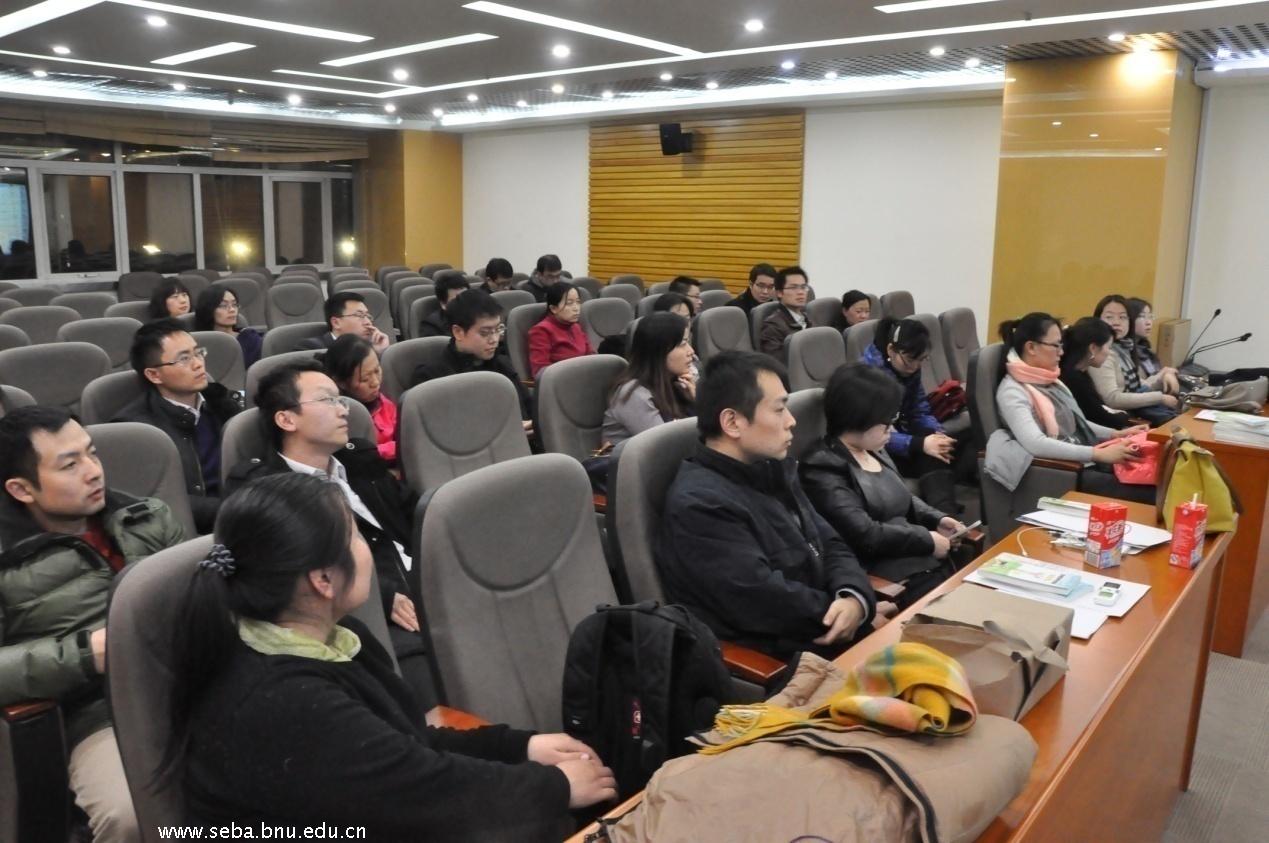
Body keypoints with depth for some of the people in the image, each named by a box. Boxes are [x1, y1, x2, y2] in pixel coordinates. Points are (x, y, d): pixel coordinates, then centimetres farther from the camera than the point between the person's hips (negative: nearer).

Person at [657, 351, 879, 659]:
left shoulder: (773, 470, 11)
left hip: (823, 634, 9)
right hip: (775, 662, -8)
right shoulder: (699, 504, -19)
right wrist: (841, 612, -11)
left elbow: (831, 545, 9)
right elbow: (765, 602, -23)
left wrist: (855, 597, -11)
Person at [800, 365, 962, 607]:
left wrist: (936, 519, 9)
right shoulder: (823, 468, -14)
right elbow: (863, 535, -21)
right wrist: (927, 540, -13)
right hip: (883, 576, -9)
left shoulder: (875, 451, 14)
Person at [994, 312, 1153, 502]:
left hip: (1086, 462, 9)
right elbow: (1035, 444, -28)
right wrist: (1099, 454, -28)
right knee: (1148, 494, -25)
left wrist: (1117, 434, 10)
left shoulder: (1051, 381, 15)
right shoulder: (1012, 391, -14)